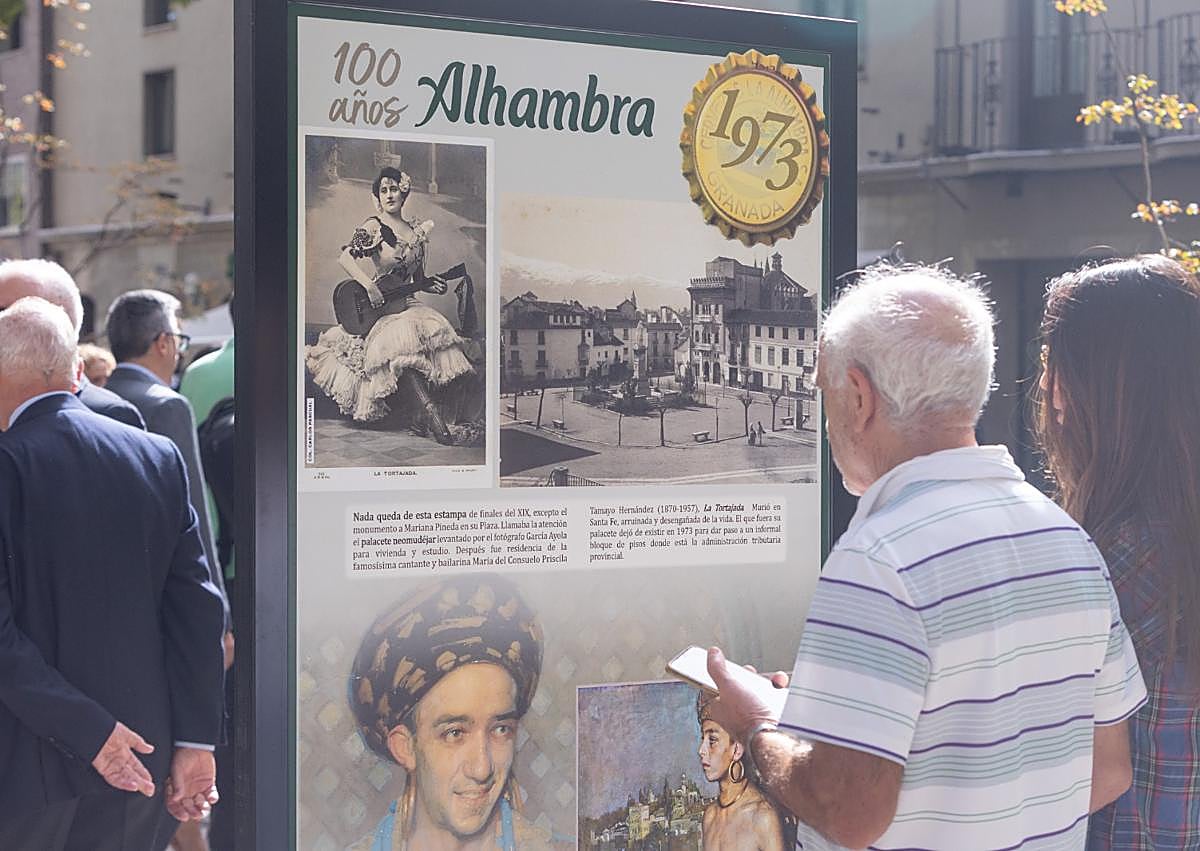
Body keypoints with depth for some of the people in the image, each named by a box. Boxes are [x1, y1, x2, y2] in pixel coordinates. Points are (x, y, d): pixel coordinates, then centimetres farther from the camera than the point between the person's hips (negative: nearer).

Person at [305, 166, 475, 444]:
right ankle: (431, 416, -33)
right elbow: (345, 257, -17)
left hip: (406, 303, 5)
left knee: (438, 331, -23)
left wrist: (433, 285, 0)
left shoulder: (417, 232, 14)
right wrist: (369, 286, -27)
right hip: (377, 308, -5)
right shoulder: (373, 228, -5)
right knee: (402, 340, -33)